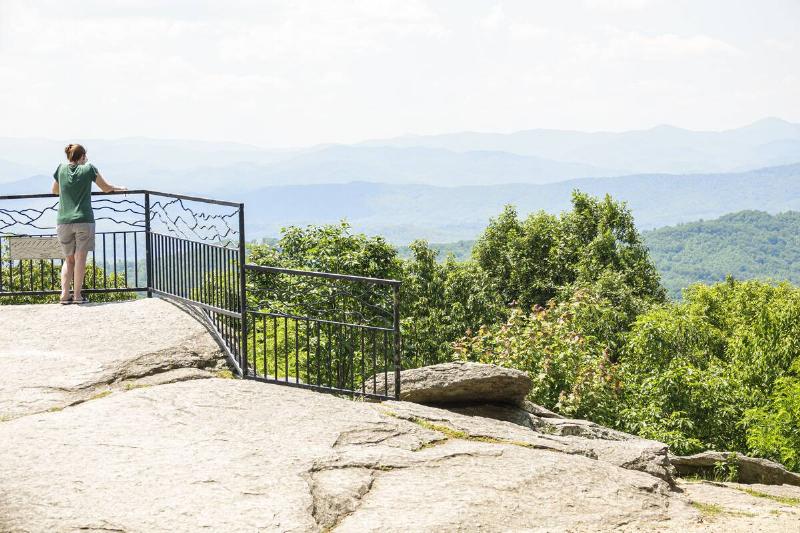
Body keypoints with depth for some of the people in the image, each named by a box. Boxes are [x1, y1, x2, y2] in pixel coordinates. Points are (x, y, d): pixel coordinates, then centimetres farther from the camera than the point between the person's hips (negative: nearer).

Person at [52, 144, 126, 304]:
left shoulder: (61, 169, 6)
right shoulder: (88, 169, 0)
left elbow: (55, 190, 21)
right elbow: (106, 188, 9)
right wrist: (119, 188, 28)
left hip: (64, 221, 3)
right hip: (84, 220, -3)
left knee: (68, 259, 12)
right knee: (80, 258, 0)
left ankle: (65, 294, 2)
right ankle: (77, 295, -4)